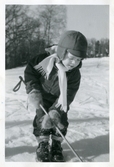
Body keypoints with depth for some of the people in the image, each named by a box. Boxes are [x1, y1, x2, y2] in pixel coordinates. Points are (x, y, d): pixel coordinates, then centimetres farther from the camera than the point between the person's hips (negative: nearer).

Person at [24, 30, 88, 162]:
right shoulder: (45, 60, -31)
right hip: (42, 97, -1)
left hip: (59, 101, 1)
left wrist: (53, 113, -40)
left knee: (61, 121, -2)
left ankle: (56, 144, 19)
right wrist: (33, 90, -24)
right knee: (41, 119, -7)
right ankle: (43, 144, 12)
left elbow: (67, 97, -29)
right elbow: (30, 71, -15)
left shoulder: (75, 75, -28)